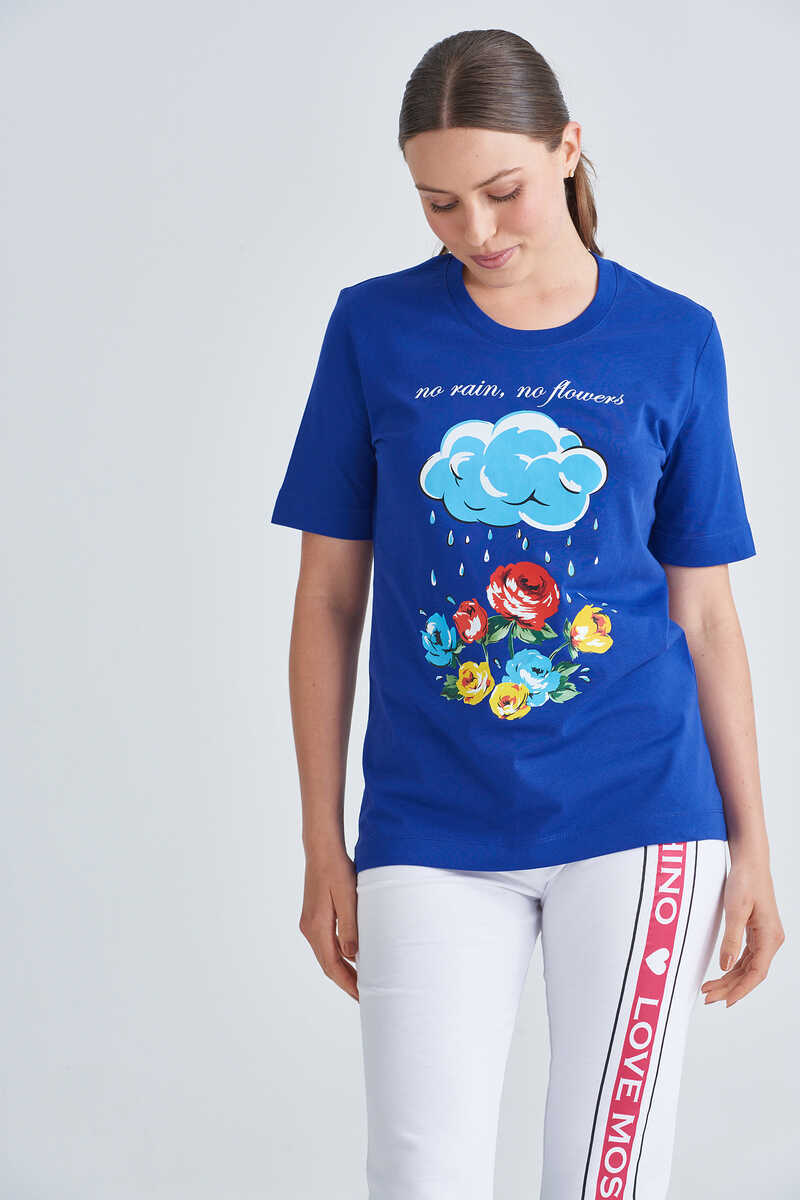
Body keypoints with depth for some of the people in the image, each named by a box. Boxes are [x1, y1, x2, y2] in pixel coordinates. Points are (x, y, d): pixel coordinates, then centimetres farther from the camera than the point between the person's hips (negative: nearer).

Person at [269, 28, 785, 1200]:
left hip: (639, 809, 0)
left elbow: (706, 611, 7)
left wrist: (751, 847, 6)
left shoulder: (674, 341, 3)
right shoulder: (376, 330, 3)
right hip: (433, 830, 0)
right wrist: (323, 844, 4)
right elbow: (329, 597, 6)